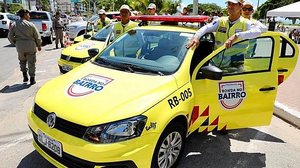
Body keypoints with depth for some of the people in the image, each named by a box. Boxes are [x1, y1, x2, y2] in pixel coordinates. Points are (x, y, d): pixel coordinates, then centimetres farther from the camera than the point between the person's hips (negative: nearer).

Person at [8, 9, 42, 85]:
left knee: (22, 61, 23)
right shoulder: (31, 25, -4)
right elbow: (37, 36, -1)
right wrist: (39, 46, 13)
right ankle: (32, 79, 10)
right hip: (30, 46, -2)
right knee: (31, 63, 7)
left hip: (20, 47, 2)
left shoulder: (14, 25, 4)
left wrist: (15, 43, 21)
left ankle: (25, 75, 18)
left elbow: (10, 37, 5)